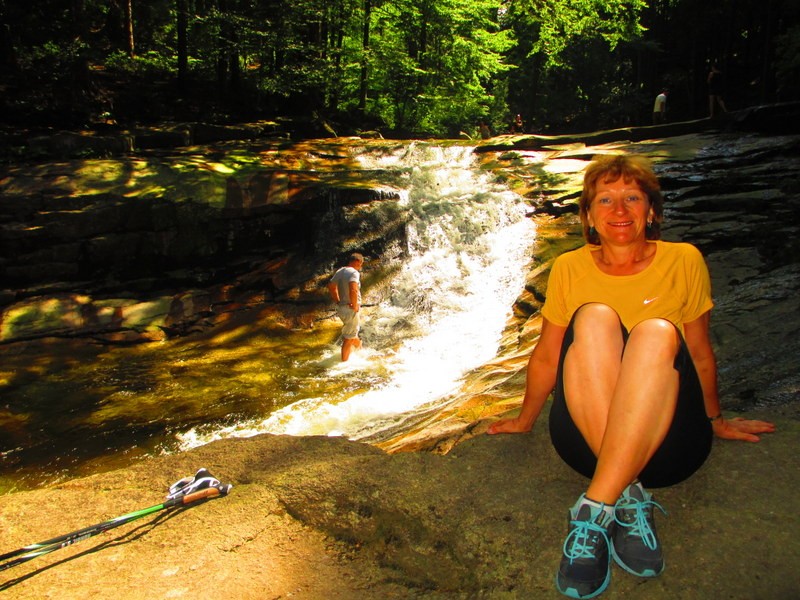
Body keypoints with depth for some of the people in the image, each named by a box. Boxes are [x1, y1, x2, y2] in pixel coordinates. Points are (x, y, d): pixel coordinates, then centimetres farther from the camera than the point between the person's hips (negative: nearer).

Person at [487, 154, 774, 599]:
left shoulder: (684, 261, 3)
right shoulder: (570, 268, 4)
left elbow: (700, 352, 16)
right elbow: (546, 357, 15)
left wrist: (715, 421, 27)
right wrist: (525, 421, 24)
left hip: (667, 444, 0)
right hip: (584, 440, 0)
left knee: (657, 332, -29)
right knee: (593, 318, -26)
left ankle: (594, 511, -33)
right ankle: (629, 501, -30)